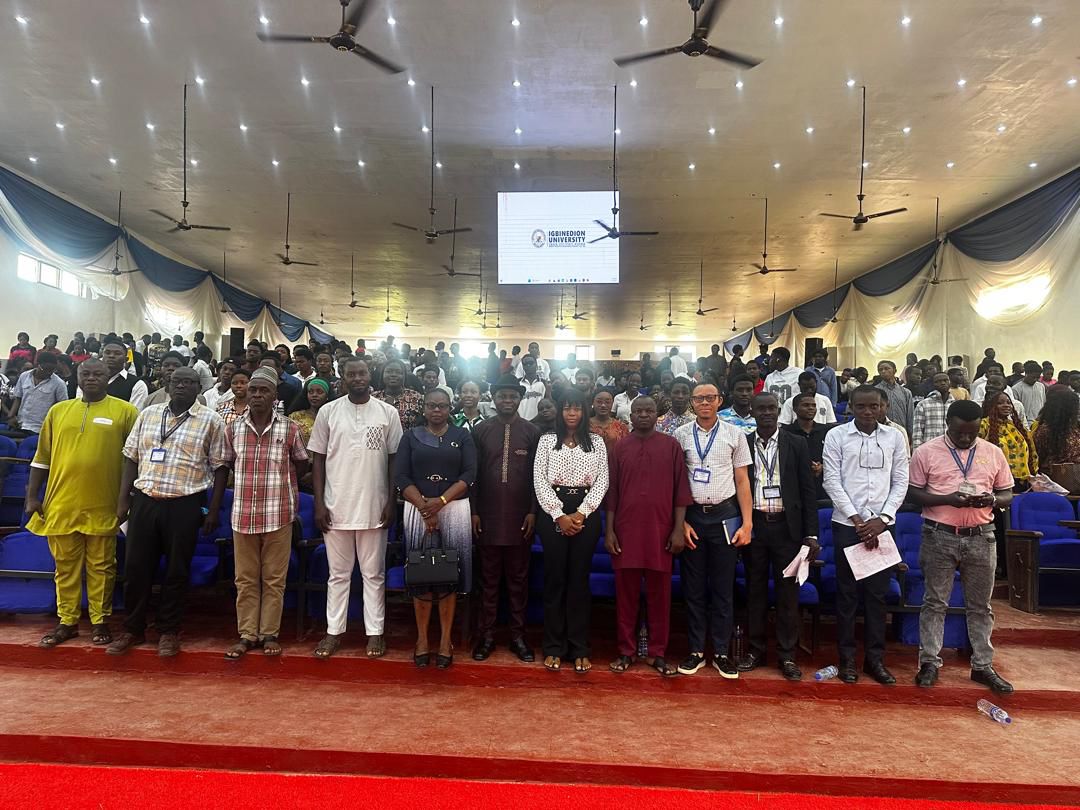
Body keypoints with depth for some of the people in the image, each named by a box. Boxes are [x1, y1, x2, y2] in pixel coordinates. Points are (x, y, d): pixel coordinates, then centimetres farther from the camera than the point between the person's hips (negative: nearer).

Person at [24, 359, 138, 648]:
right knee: (65, 566, 12)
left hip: (102, 506, -3)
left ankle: (100, 621, 19)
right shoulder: (58, 411, 8)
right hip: (61, 504, 3)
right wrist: (32, 496, 8)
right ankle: (67, 621, 24)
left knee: (101, 566, 7)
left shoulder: (125, 411, -2)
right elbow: (42, 457, 11)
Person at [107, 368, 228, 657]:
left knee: (177, 570, 6)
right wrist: (123, 499, 6)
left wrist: (214, 510, -6)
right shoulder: (148, 414, 9)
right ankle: (133, 629, 25)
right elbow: (132, 457, 12)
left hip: (185, 504, -3)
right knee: (137, 567, 9)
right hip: (144, 500, 3)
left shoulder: (211, 421, -2)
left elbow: (220, 467, -2)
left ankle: (169, 630, 21)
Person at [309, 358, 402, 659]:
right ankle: (334, 631, 22)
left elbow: (395, 459, 3)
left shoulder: (388, 413, 1)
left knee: (374, 574, 9)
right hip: (336, 507, 1)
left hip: (374, 508, 0)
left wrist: (392, 502, -2)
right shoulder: (328, 411, 1)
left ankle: (375, 631, 18)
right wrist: (319, 503, -3)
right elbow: (318, 459, 3)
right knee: (338, 574, 11)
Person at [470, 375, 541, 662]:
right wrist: (473, 511, -1)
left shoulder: (533, 432, 2)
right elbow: (473, 474, 3)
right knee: (489, 579, 8)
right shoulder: (480, 430, 4)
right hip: (487, 517, 0)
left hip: (520, 519, 0)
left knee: (518, 579, 9)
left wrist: (533, 512, -3)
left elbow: (538, 475, 2)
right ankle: (486, 635, 19)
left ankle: (518, 636, 19)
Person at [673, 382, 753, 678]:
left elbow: (742, 481, 4)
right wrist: (680, 521, -3)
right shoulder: (681, 435, 2)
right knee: (693, 587, 7)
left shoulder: (734, 434, 2)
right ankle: (696, 651, 18)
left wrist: (747, 523, -2)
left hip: (725, 515, 0)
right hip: (692, 515, 0)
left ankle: (721, 652, 17)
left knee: (723, 587, 6)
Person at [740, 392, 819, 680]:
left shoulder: (796, 444, 2)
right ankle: (755, 651, 21)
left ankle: (786, 655, 15)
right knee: (755, 590, 9)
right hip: (753, 525, 1)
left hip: (786, 526, -1)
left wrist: (811, 534, -4)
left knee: (787, 592, 4)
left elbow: (808, 490, 1)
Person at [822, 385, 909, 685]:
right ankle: (847, 658, 14)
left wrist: (882, 519, -7)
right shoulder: (836, 436, -2)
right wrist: (857, 519, -10)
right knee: (847, 593, 4)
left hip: (881, 524, 2)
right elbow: (832, 481, -5)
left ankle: (875, 658, 18)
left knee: (878, 593, 8)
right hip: (847, 524, -2)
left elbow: (901, 482, 4)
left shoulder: (895, 437, 5)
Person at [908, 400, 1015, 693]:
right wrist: (948, 499, -18)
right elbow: (913, 493, -3)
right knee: (935, 602, 6)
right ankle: (930, 662, 16)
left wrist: (992, 500, -13)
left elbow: (1007, 495, 10)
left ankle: (983, 665, 24)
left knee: (980, 605, 12)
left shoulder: (993, 453, 5)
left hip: (981, 538, 3)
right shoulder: (926, 452, -4)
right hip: (939, 537, -2)